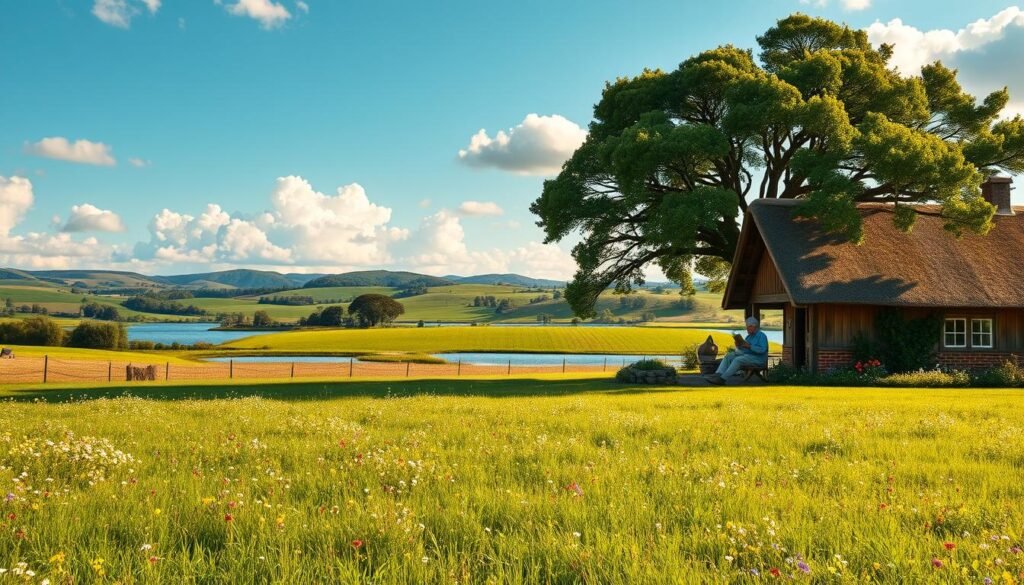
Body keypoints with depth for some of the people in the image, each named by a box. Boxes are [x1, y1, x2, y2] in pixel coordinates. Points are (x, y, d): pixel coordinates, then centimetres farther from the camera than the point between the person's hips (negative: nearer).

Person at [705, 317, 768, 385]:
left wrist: (749, 346, -24)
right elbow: (743, 350, 18)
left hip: (758, 359, -8)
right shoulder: (749, 336, 19)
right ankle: (718, 374, -30)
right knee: (728, 355, -10)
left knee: (738, 359, -32)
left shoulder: (762, 336, -6)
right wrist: (738, 346, -4)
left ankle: (722, 379, -39)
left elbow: (762, 350, -20)